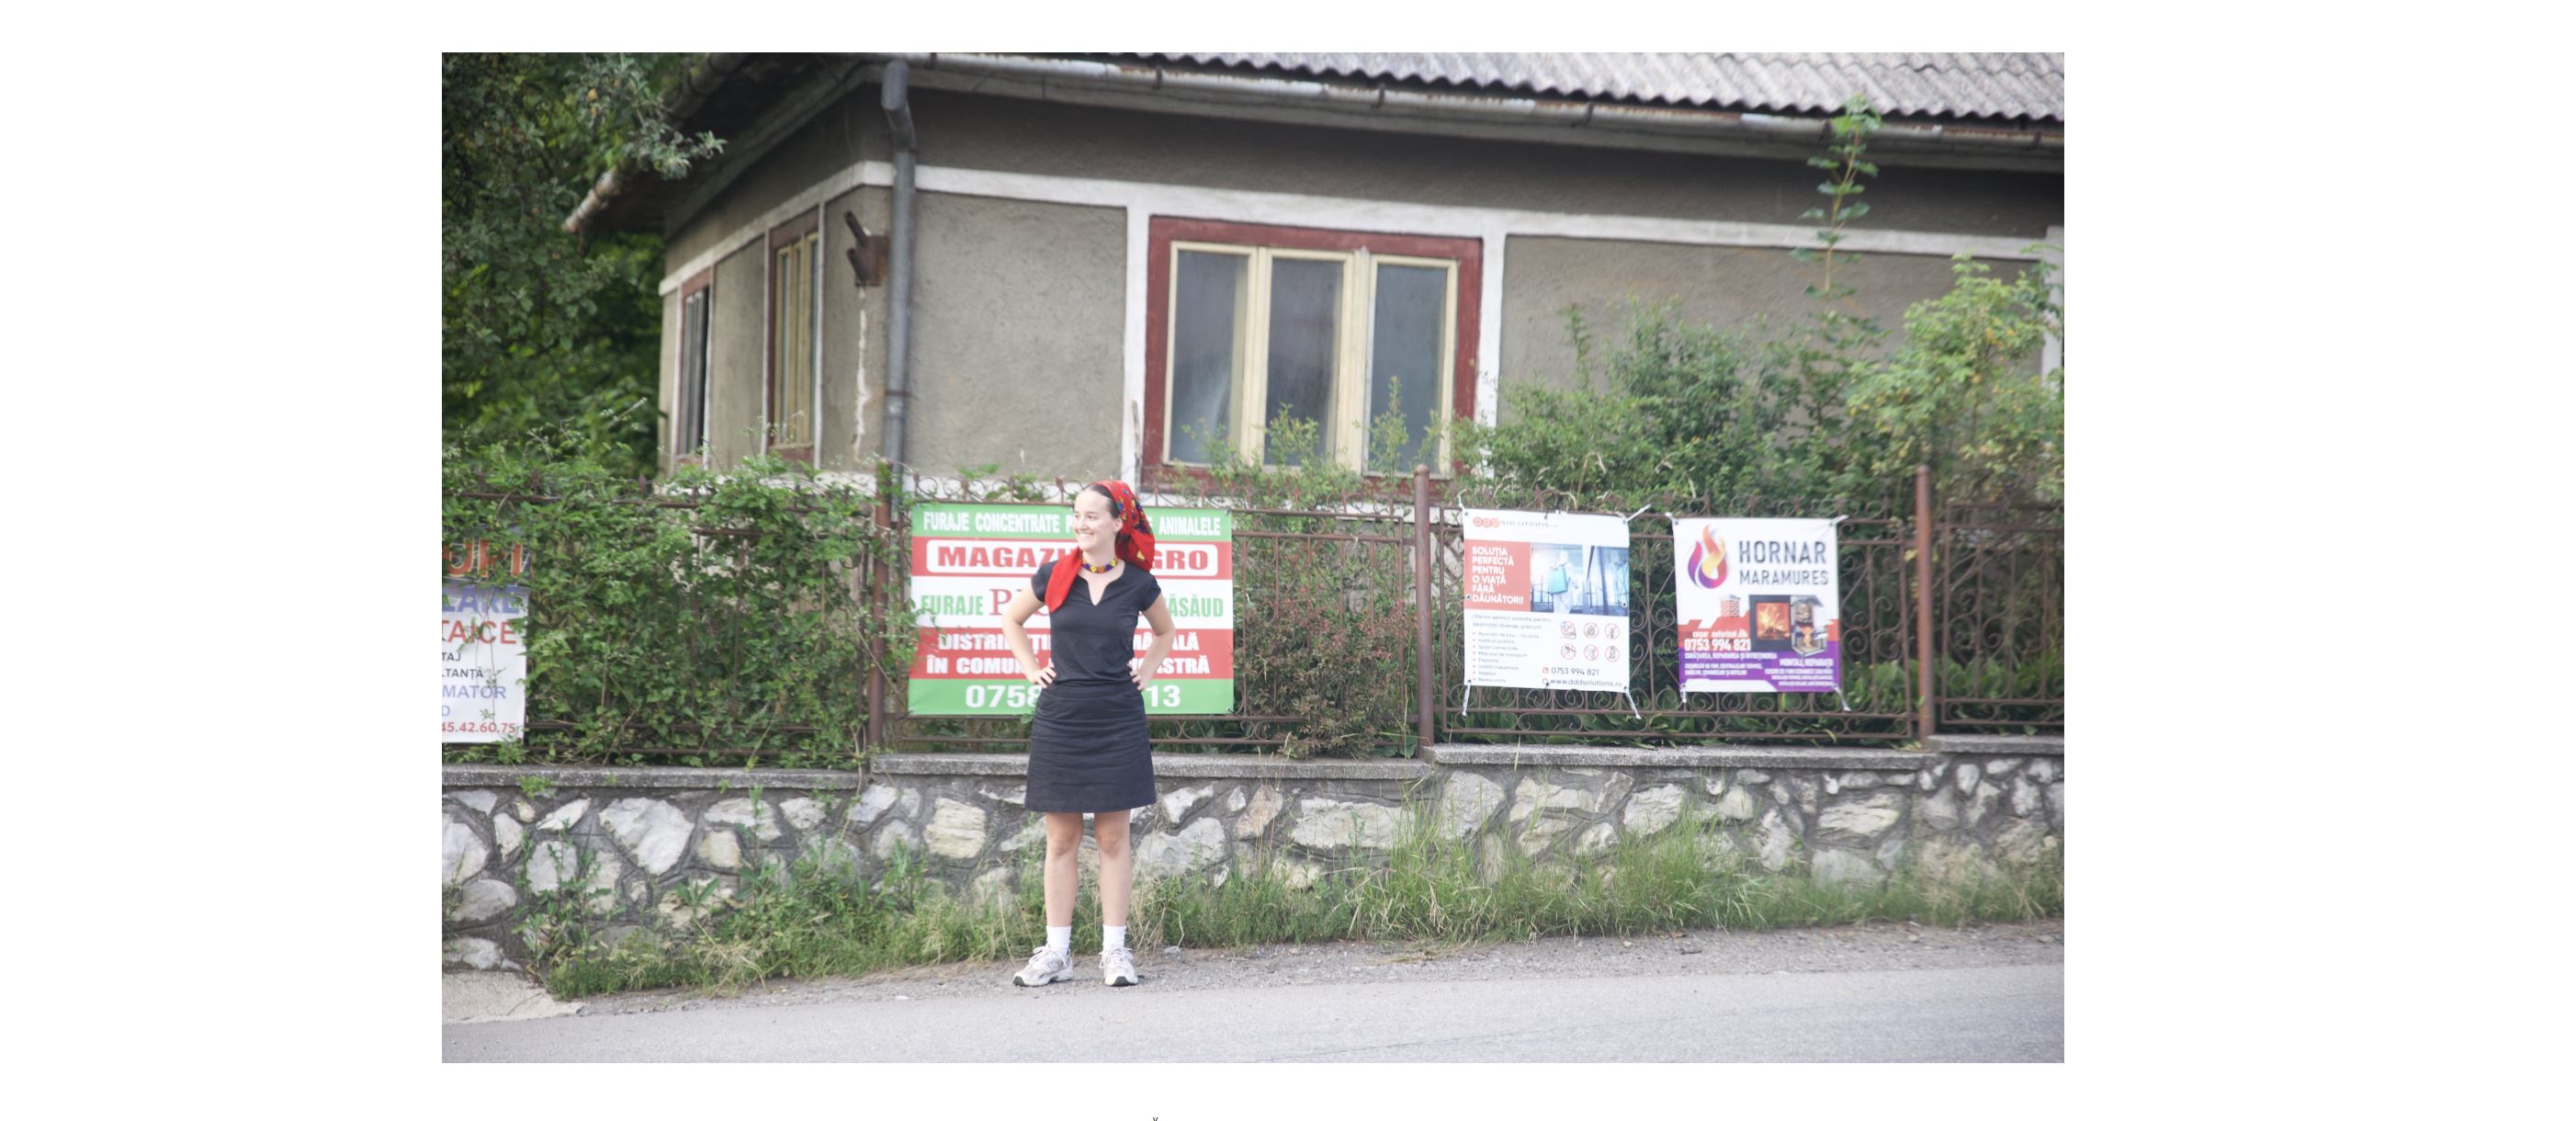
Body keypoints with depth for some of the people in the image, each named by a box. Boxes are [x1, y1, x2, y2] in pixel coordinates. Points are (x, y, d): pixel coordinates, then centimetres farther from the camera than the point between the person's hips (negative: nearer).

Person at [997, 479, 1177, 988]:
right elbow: (1011, 620, 19)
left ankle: (1114, 951, 8)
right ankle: (1056, 952, 8)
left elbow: (1165, 630, 22)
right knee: (1061, 838, 4)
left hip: (1118, 721, -1)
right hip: (1060, 718, 1)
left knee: (1113, 837, 2)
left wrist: (1147, 670, 8)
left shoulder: (1138, 583, 1)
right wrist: (1031, 668, 9)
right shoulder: (1054, 575, 2)